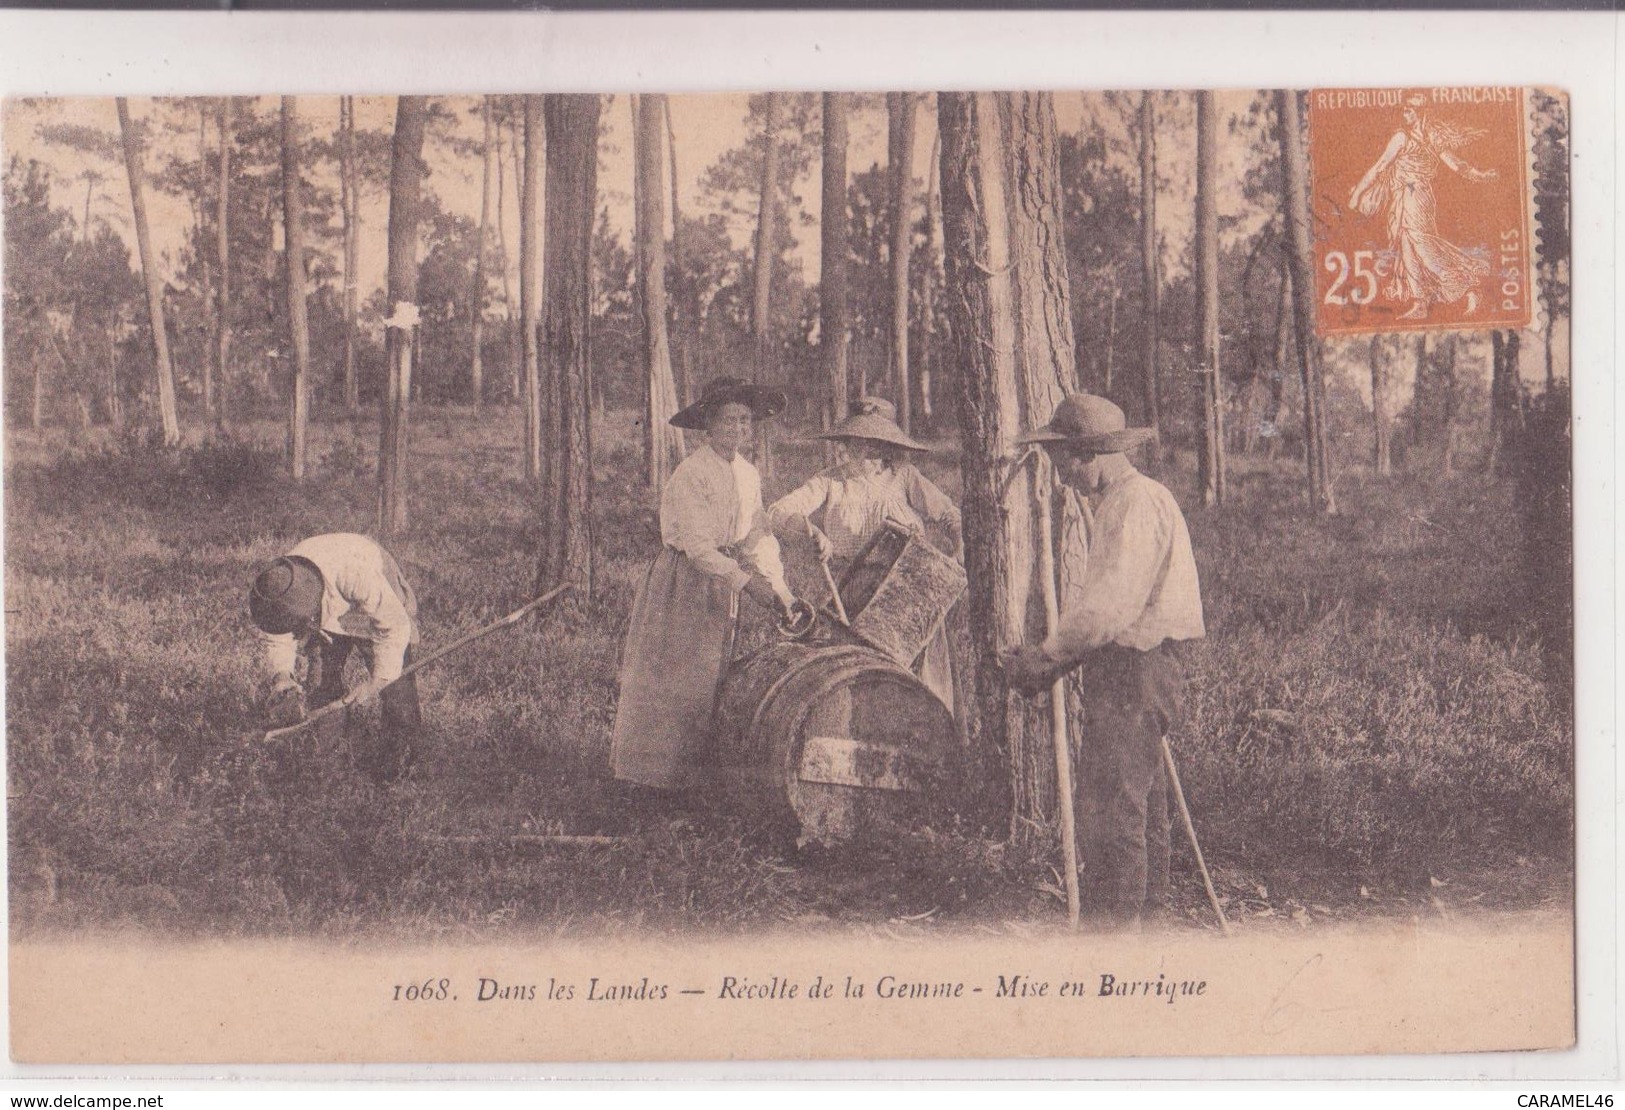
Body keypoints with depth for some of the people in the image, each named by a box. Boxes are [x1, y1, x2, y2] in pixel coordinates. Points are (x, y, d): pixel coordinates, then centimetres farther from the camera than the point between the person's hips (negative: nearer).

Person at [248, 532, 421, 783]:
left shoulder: (356, 575, -48)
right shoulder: (278, 589, -32)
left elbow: (395, 626, -32)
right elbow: (277, 642, -13)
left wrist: (376, 682, -33)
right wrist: (281, 677, -33)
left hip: (381, 609, -4)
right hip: (327, 615, 4)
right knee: (322, 681, 0)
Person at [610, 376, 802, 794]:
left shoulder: (748, 475, 6)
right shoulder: (689, 475, -18)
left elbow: (757, 537, 4)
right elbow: (697, 545, -24)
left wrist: (779, 591, -7)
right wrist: (746, 580, -28)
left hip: (723, 581, 8)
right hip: (682, 583, -8)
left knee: (712, 677, 11)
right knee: (672, 677, -3)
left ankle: (692, 769, 21)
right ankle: (657, 769, 7)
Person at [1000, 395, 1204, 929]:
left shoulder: (1138, 503, -15)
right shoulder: (1116, 502, 19)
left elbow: (1109, 609, -22)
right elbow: (1096, 600, 19)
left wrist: (1048, 656, -11)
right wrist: (1055, 656, 6)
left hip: (1130, 673, -11)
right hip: (1121, 672, 11)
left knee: (1113, 806, -8)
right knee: (1137, 804, 15)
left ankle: (1119, 919, -3)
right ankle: (1144, 908, 22)